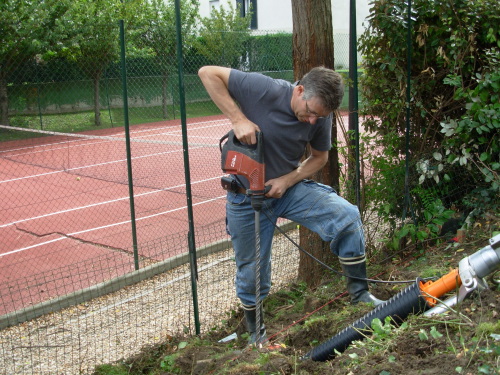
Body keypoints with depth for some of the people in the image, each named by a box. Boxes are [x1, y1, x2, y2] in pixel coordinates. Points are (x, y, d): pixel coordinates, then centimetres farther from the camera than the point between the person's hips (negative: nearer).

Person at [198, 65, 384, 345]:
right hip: (247, 197, -2)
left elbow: (320, 157, 4)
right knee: (252, 272, 6)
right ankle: (256, 333, 33)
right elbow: (208, 73, -21)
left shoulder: (321, 117, -12)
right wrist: (238, 119, -29)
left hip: (290, 187, 3)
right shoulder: (263, 90, -24)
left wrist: (287, 180, -14)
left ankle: (359, 292, -6)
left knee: (348, 215, -21)